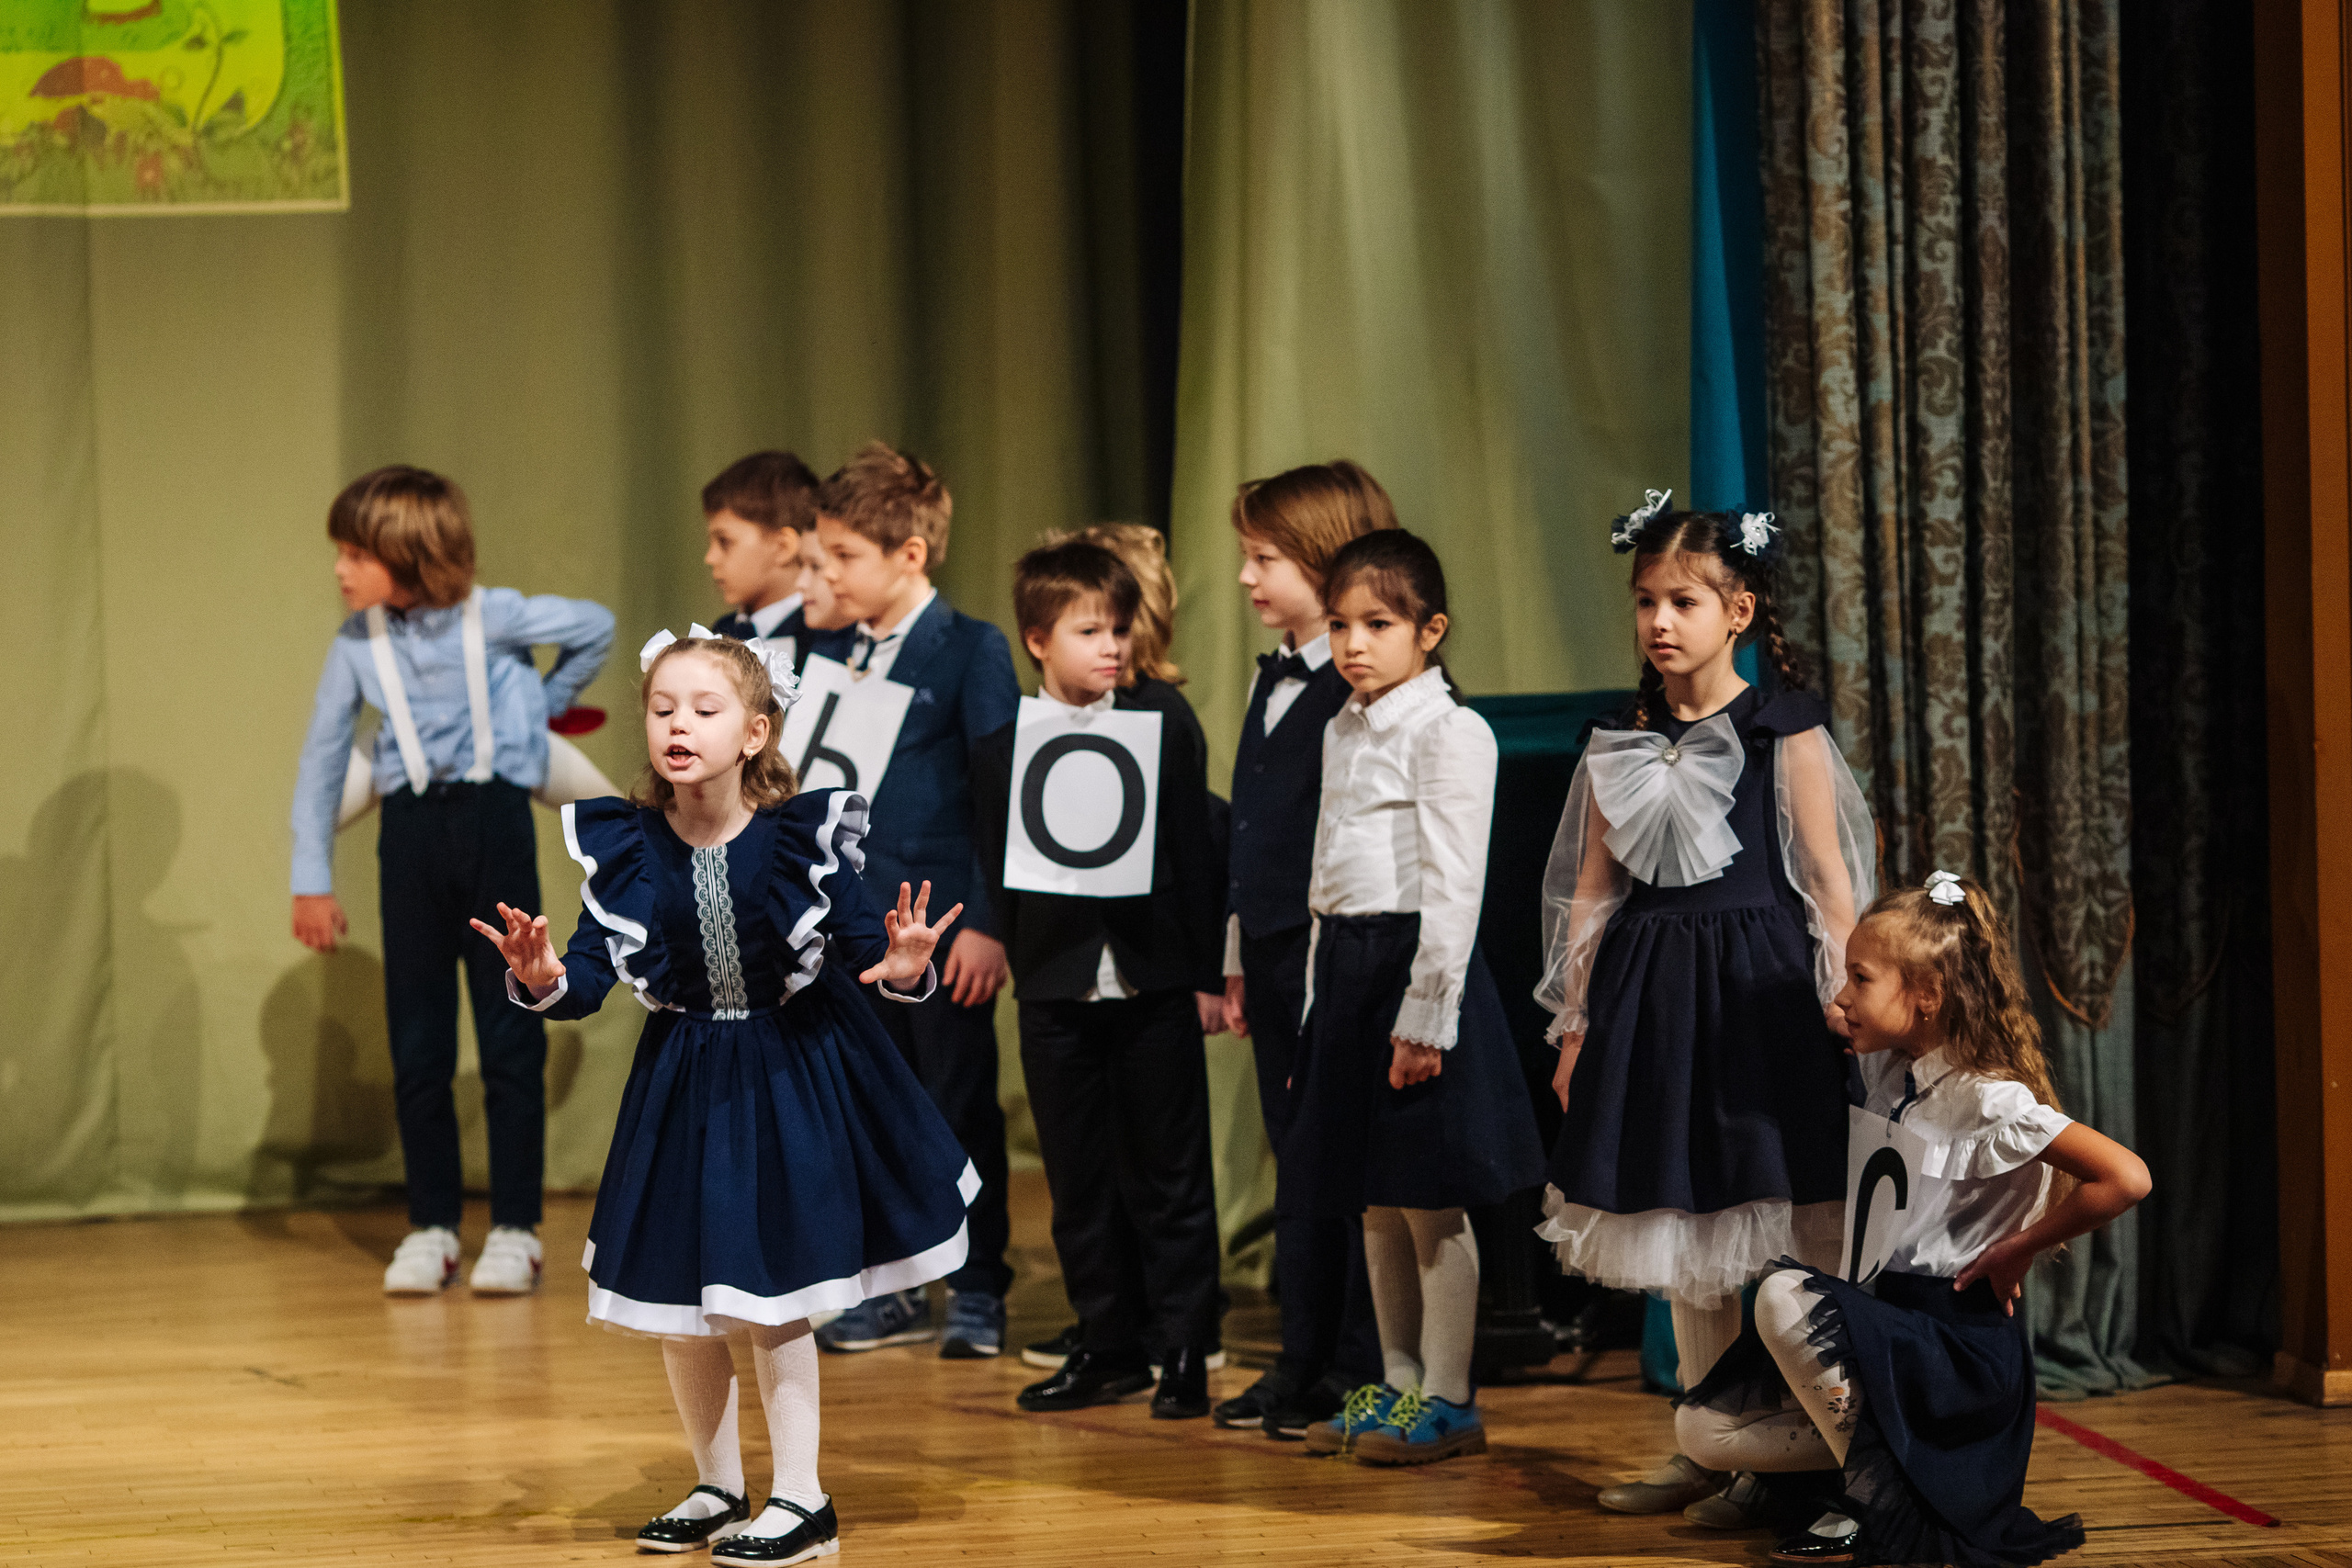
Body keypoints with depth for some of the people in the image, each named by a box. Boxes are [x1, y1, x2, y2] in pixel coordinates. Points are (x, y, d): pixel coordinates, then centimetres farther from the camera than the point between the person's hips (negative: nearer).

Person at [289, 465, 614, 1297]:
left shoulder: (492, 618, -7)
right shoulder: (357, 642, 0)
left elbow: (595, 627, 8)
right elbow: (323, 754, 7)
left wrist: (548, 700, 11)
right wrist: (311, 878, 6)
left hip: (493, 821, -2)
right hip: (411, 830, 2)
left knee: (510, 1033, 0)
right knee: (416, 1041, 4)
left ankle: (516, 1229, 8)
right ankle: (431, 1227, 14)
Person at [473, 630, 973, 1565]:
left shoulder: (805, 837, -15)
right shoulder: (626, 848, -8)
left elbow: (863, 946, -11)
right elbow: (592, 975, -8)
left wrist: (902, 967, -33)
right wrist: (544, 980, -30)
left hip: (793, 1071, -4)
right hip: (682, 1083, 4)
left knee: (767, 1299, -3)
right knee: (678, 1306, 10)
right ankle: (717, 1486, 29)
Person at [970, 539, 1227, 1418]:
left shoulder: (1166, 718, 1)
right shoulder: (1000, 741, 1)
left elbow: (1195, 847, 0)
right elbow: (997, 869, 4)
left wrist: (1206, 972, -2)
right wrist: (1021, 964, -1)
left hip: (1155, 981, -1)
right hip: (1058, 985, 1)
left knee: (1170, 1173, 4)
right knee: (1079, 1180, 8)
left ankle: (1184, 1349, 10)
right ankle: (1109, 1345, 19)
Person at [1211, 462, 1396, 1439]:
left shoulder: (1365, 683, -14)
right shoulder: (1271, 680, 15)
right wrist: (1237, 962, 18)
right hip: (1273, 953, 9)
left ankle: (1363, 1369, 5)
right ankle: (1305, 1360, 19)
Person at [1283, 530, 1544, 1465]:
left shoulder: (1448, 731, -11)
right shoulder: (1343, 733, 14)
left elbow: (1452, 886, -15)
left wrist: (1424, 1017, -19)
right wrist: (1321, 994, 18)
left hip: (1417, 963, -8)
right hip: (1345, 968, 8)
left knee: (1429, 1202, -3)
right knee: (1374, 1203, 13)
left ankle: (1447, 1402, 3)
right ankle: (1397, 1384, 21)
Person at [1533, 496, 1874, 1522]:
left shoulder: (1784, 734, -4)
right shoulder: (1624, 744, 9)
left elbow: (1830, 884, -2)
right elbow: (1593, 887, 13)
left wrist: (1843, 1012, -5)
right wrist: (1576, 1022, 12)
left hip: (1756, 993, -5)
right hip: (1648, 1000, 5)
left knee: (1771, 1237, -5)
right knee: (1680, 1241, 10)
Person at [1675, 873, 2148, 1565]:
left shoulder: (1988, 1102, -16)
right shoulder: (1883, 1073, 7)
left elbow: (2126, 1178, -26)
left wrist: (2019, 1250, -16)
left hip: (1960, 1344, -8)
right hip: (1881, 1312, 8)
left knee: (1784, 1296, -31)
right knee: (1704, 1429, -5)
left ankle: (1877, 1503, -16)